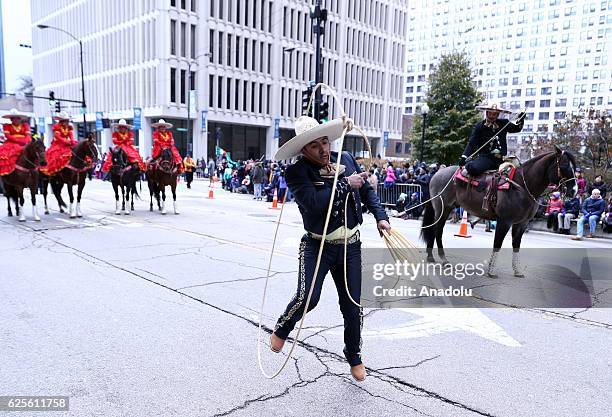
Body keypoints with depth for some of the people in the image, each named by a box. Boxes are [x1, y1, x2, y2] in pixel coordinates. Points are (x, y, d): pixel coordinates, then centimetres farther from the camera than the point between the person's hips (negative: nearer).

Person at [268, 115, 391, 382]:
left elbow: (367, 190, 13)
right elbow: (314, 202, -29)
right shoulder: (297, 172, -13)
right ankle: (281, 330, 19)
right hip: (317, 246, -3)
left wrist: (380, 216, 2)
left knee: (352, 307, 10)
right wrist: (345, 184, -21)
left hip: (350, 247, 4)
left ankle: (354, 357, 35)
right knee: (307, 297, -17)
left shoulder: (345, 159, 1)